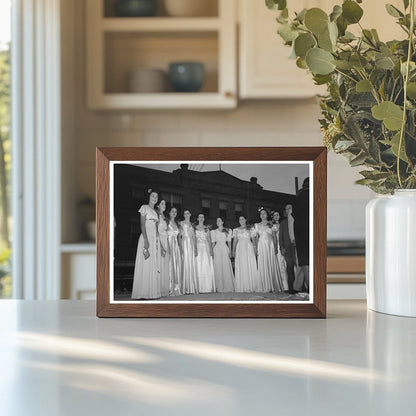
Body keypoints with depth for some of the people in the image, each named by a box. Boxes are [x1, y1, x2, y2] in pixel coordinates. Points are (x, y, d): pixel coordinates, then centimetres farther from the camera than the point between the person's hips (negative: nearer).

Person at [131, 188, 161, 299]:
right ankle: (143, 293, -11)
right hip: (147, 237, -8)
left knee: (154, 266, 3)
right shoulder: (144, 207, 0)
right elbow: (142, 224, -9)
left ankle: (152, 292, 3)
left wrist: (158, 241, 13)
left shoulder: (155, 212, 21)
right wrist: (146, 240, -19)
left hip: (155, 239, 8)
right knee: (146, 265, -10)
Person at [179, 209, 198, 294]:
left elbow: (194, 237, 17)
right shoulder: (181, 223, 4)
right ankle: (185, 288, -12)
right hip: (184, 243, -5)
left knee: (192, 265, 1)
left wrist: (195, 248, 8)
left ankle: (192, 287, 2)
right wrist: (180, 247, -14)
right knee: (185, 264, -10)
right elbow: (179, 235, -3)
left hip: (192, 245, 5)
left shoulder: (192, 225, 18)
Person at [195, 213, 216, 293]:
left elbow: (209, 240, 11)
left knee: (207, 268, -5)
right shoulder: (195, 228, 9)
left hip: (206, 248, 1)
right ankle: (200, 288, -9)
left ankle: (208, 287, -5)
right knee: (199, 267, -7)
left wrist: (211, 250, 1)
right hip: (198, 248, -1)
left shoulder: (206, 228, 14)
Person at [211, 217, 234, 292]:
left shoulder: (227, 231, 11)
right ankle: (220, 287, -5)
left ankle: (228, 287, -5)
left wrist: (230, 251, 0)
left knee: (227, 268, -7)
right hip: (217, 250, 0)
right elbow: (213, 243, 10)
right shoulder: (214, 232, 12)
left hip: (225, 249, 0)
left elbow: (229, 242, 9)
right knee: (218, 268, -6)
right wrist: (212, 252, -1)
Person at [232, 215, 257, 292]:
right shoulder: (236, 230, 14)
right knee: (241, 268, -6)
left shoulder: (250, 229, 12)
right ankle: (242, 287, -6)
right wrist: (233, 250, 1)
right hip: (240, 248, 1)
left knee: (250, 267, -8)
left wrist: (256, 249, -3)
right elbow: (235, 240, 12)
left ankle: (251, 287, -7)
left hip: (249, 248, -1)